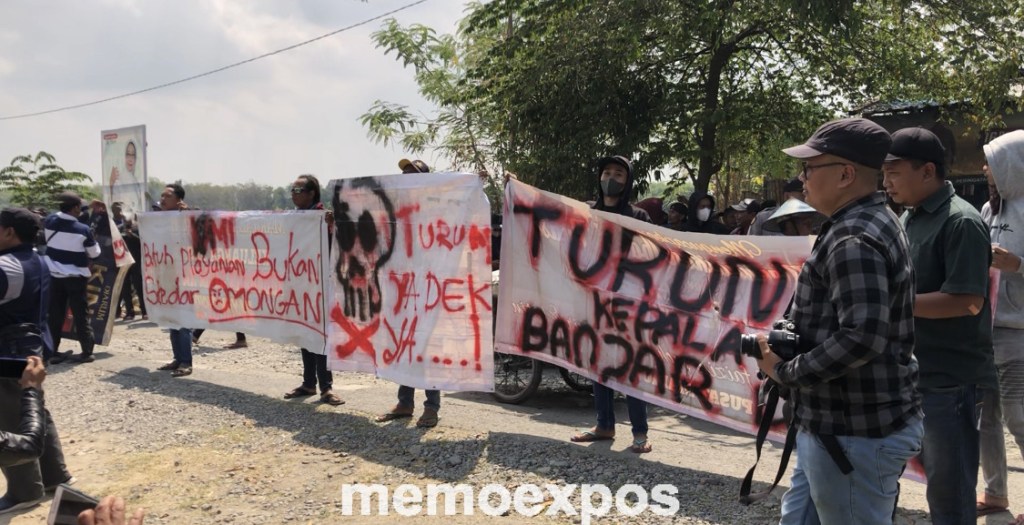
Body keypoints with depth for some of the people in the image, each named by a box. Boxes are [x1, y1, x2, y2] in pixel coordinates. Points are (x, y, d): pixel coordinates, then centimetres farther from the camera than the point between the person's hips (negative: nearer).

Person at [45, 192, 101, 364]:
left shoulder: (50, 221, -5)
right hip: (75, 277, -4)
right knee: (81, 314, 3)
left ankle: (52, 351, 12)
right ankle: (87, 352, 5)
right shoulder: (83, 230, -16)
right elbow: (95, 253, -6)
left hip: (54, 275, 4)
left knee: (54, 315, 10)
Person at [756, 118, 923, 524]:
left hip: (856, 434, -10)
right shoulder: (870, 222, 12)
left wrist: (785, 372, -18)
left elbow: (861, 338, -30)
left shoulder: (854, 240, -22)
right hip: (838, 423, 10)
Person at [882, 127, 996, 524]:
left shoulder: (961, 222, -15)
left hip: (949, 379, -8)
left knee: (949, 490, 6)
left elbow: (967, 301, -22)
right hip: (909, 372, 8)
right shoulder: (908, 218, 11)